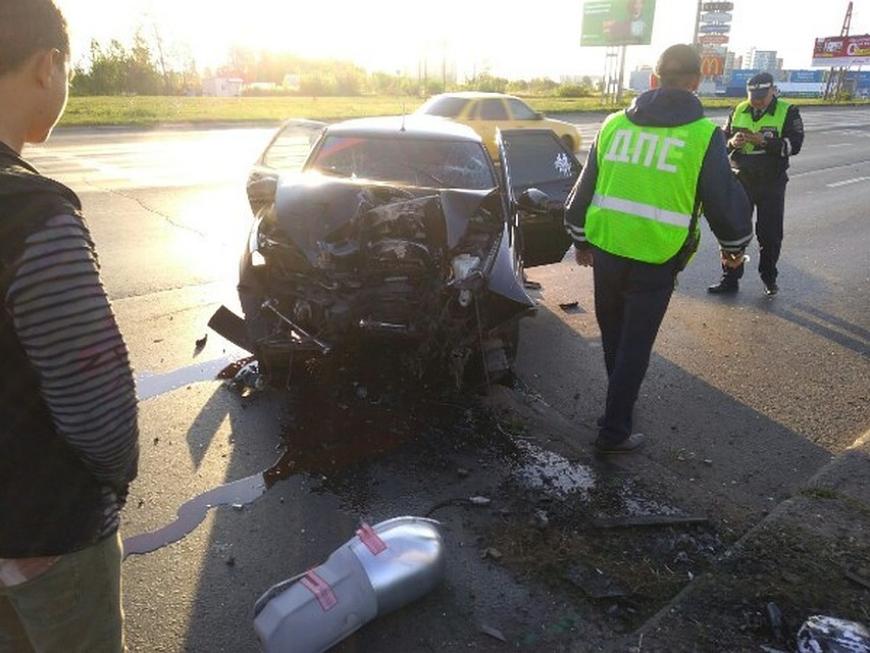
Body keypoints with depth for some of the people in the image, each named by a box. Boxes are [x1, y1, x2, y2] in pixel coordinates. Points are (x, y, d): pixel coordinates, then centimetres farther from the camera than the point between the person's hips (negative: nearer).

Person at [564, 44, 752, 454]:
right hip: (656, 260, -4)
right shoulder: (702, 135, -8)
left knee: (612, 333, 22)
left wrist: (581, 238, 23)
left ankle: (622, 398, 43)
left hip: (605, 250, 4)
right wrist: (734, 243, 16)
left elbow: (585, 187, 10)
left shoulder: (615, 124, 4)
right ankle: (613, 432, 14)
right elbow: (724, 199, -4)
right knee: (634, 346, 7)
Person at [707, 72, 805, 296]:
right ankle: (730, 278, 14)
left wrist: (764, 141, -26)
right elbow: (722, 140, 10)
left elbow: (794, 145, -14)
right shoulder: (738, 111, 6)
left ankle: (769, 277, 23)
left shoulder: (788, 112, -5)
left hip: (771, 184, -3)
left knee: (770, 234, 6)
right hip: (740, 181, 3)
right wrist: (732, 142, -13)